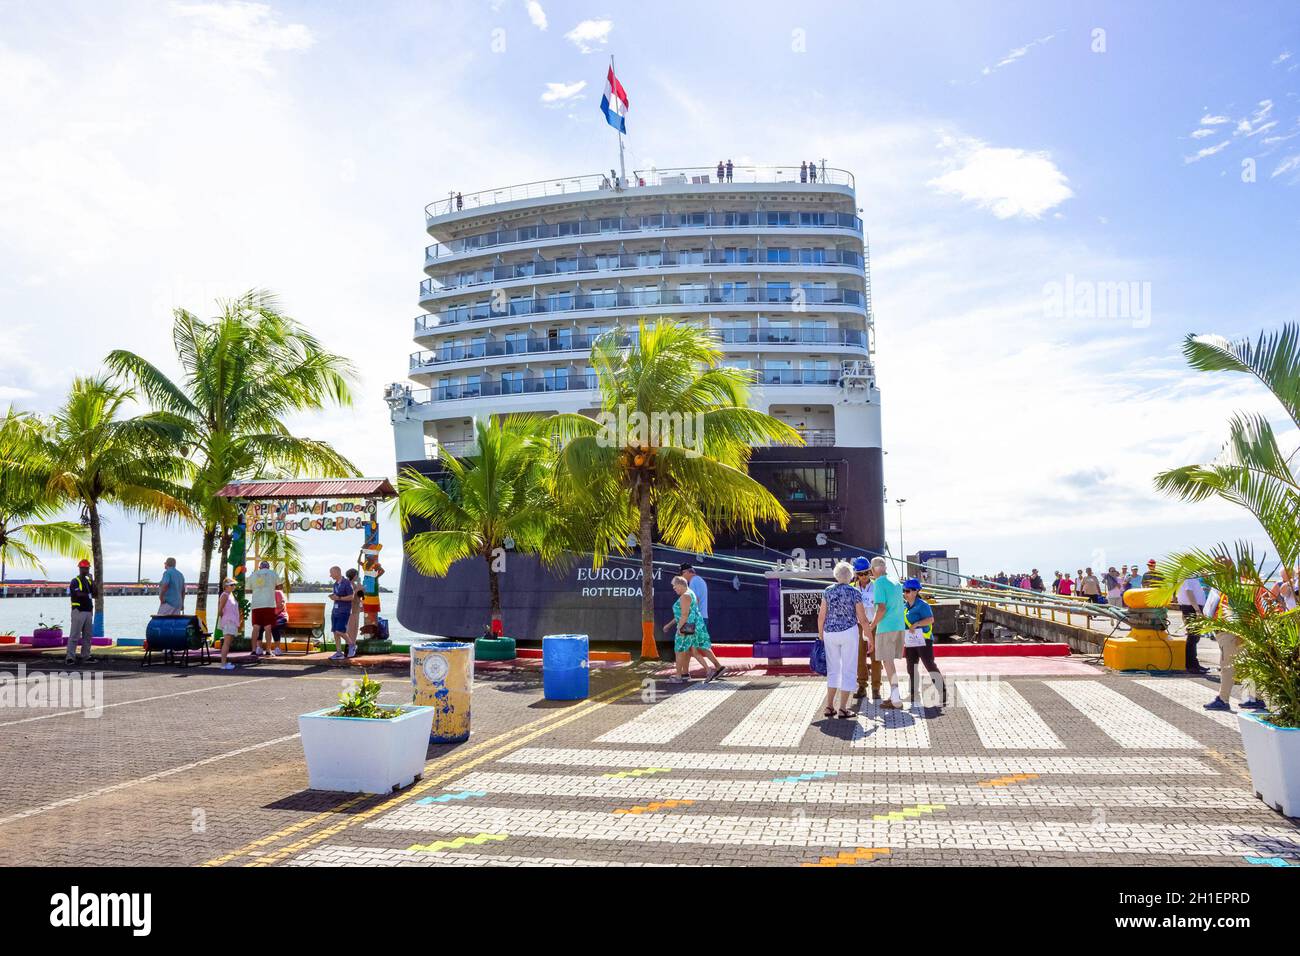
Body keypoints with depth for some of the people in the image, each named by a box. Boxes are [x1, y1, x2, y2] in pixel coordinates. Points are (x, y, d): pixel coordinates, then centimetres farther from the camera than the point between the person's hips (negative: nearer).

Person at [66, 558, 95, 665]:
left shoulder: (89, 581, 17)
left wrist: (92, 581, -3)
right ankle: (70, 657, -8)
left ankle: (85, 656, 15)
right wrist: (88, 594, 1)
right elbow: (79, 594, -17)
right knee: (74, 635, -9)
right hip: (78, 611, -7)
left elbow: (94, 594, 6)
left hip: (89, 611, 7)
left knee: (87, 635, 9)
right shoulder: (75, 581, -4)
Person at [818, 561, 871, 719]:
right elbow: (862, 619, -7)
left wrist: (820, 635, 14)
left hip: (830, 633, 4)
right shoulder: (855, 592, -8)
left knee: (833, 670, 14)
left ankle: (829, 707, 12)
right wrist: (870, 638, 3)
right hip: (849, 633, -4)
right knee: (848, 670, 4)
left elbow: (821, 616, 1)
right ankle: (842, 709, 1)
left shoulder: (828, 591, 0)